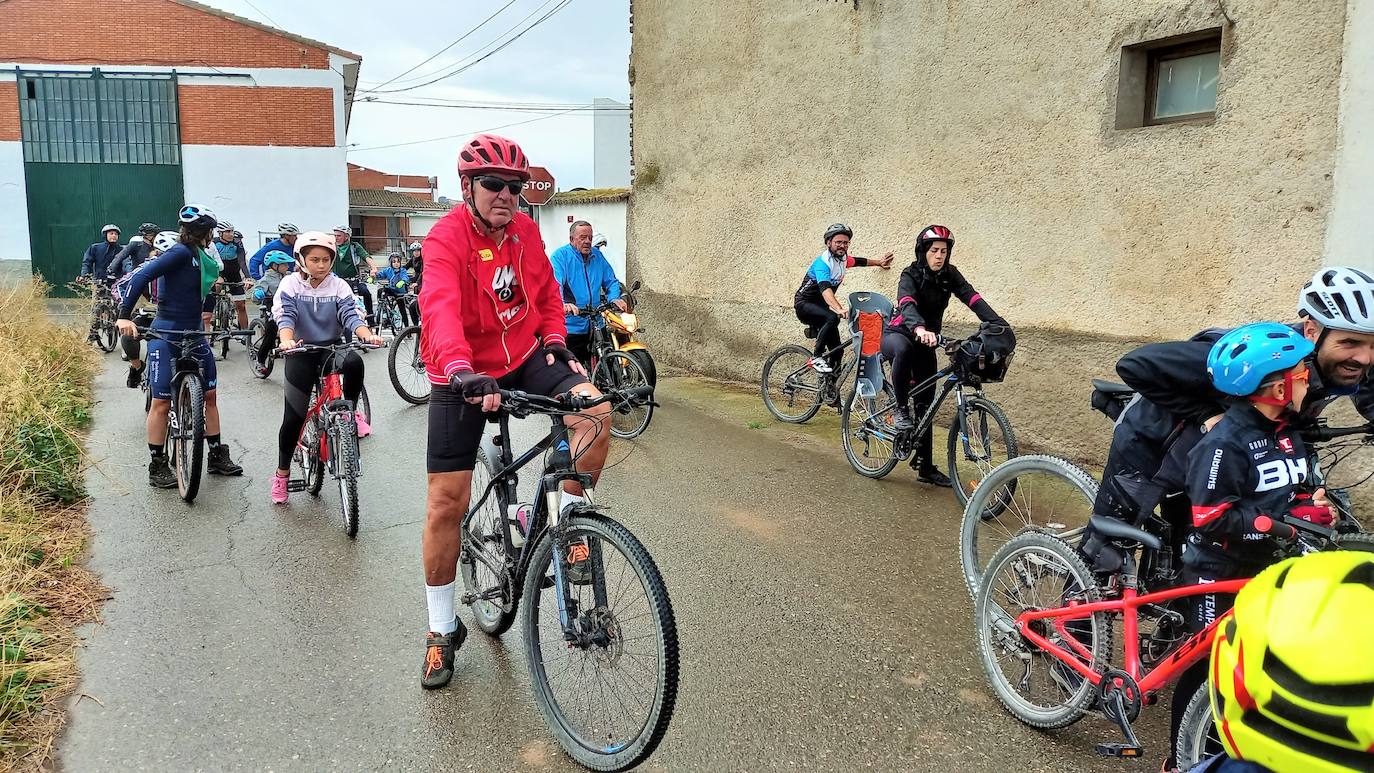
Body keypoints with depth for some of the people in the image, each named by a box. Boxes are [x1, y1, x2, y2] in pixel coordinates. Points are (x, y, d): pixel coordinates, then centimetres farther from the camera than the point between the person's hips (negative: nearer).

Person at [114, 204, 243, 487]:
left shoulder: (200, 256, 10)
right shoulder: (181, 252, -15)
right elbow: (140, 277, -22)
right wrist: (125, 316, -27)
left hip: (193, 332, 9)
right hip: (167, 333, -9)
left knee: (210, 394, 11)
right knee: (162, 401, -2)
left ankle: (217, 456, 21)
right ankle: (157, 468, 7)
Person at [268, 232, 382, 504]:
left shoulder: (338, 286, 0)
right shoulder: (290, 285, -2)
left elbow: (350, 315, -12)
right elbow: (285, 315, -16)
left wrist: (368, 336, -33)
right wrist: (286, 340, -38)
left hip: (332, 348, 1)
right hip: (301, 354, -1)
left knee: (354, 362, -37)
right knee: (293, 418, -1)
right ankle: (282, 473, 20)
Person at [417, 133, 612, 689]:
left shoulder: (525, 230, 0)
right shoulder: (445, 239, -17)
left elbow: (546, 291, 16)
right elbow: (441, 309, -36)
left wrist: (554, 340, -2)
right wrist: (460, 370, -53)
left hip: (525, 357, 4)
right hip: (463, 377, -3)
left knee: (594, 410, -27)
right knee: (446, 501, -3)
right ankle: (442, 630, 16)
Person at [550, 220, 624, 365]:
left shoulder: (597, 256, 15)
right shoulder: (560, 255, -4)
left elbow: (611, 281, 15)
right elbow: (554, 285, -19)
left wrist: (614, 298, -7)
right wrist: (562, 304, -39)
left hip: (596, 325, 6)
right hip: (571, 326, -5)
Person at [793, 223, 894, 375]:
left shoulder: (843, 258, 2)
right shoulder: (822, 262, -25)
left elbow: (858, 261, 27)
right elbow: (825, 288, -42)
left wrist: (879, 263, 39)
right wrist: (838, 309, -57)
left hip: (820, 306, 8)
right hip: (804, 304, -8)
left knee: (837, 351, -1)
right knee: (832, 318, -37)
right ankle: (817, 357, -25)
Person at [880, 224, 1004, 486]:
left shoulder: (950, 275, -6)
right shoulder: (910, 275, -20)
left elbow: (973, 298, -19)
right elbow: (907, 304, -39)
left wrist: (999, 325, -36)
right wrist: (919, 329, -61)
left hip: (925, 343, 5)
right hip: (897, 335, -5)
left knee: (926, 404, 4)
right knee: (904, 349, -42)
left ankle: (926, 467, 13)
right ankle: (901, 410, -25)